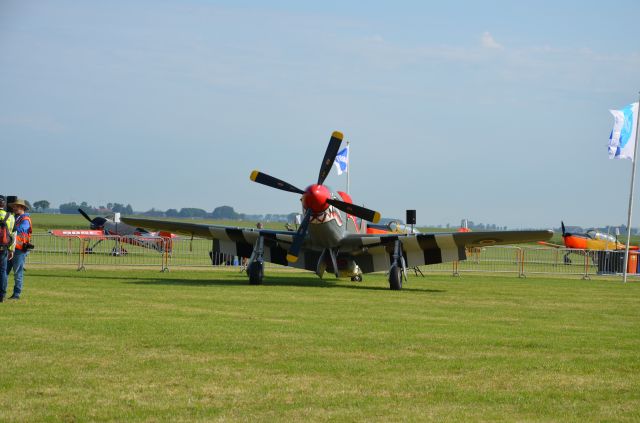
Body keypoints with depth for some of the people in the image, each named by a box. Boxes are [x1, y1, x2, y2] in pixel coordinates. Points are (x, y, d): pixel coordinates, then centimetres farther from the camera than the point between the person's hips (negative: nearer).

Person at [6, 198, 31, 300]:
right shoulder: (14, 218, 20)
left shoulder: (25, 220, -7)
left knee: (18, 273, -2)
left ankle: (17, 294, 3)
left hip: (19, 250, -8)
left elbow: (18, 230, -24)